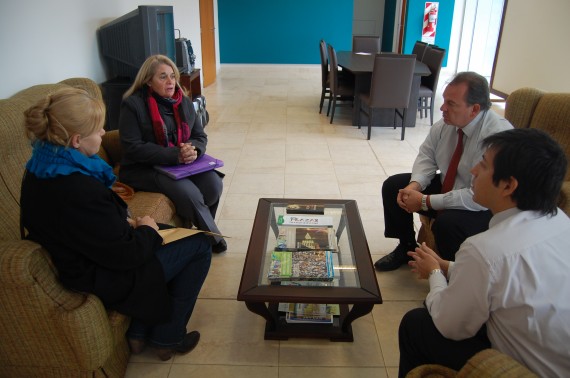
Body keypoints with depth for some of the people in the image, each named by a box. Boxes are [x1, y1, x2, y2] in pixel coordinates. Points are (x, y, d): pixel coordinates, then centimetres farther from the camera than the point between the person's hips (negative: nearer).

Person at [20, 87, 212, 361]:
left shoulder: (42, 168, -4)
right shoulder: (79, 191, -34)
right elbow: (126, 255, -26)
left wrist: (126, 223, 0)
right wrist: (146, 229, -7)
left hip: (86, 257, 9)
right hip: (104, 281, -9)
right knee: (200, 246, 3)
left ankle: (139, 333, 26)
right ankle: (167, 338, 18)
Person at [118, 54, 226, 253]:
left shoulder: (184, 102, 8)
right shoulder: (133, 104, -10)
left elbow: (200, 136, 8)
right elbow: (133, 148, -17)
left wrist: (193, 150, -18)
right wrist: (175, 155, -25)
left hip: (183, 163, 6)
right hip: (145, 169, -5)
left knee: (214, 184, -20)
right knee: (189, 194, -29)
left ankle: (200, 229, 5)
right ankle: (213, 237, -3)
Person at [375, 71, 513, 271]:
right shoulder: (447, 122, -11)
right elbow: (426, 156, 2)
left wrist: (426, 202, -28)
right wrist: (414, 185, -18)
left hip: (485, 206, -7)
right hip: (447, 187, 7)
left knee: (447, 223, -35)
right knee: (392, 186, 0)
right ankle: (407, 247, 19)